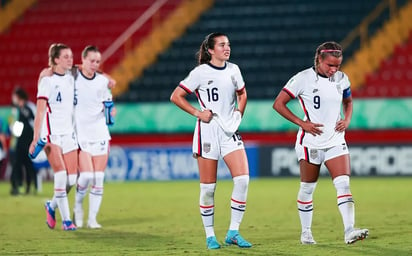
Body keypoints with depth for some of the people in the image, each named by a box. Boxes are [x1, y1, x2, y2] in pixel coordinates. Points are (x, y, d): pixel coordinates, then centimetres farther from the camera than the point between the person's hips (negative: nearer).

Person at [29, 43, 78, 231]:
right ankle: (66, 219, -11)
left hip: (69, 132, 6)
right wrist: (35, 139, -17)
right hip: (51, 133, -6)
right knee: (61, 173, -16)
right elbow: (40, 111, -10)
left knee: (72, 178, -1)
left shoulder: (71, 79, 9)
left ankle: (52, 206, 24)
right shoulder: (47, 81, -6)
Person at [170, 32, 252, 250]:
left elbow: (242, 94, 25)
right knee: (208, 187, 0)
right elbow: (175, 97, -3)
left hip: (230, 132, 4)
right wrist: (197, 112, -10)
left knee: (242, 179, -11)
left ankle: (233, 232, -1)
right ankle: (209, 235, 12)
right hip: (208, 132, -4)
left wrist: (239, 112, 8)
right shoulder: (201, 72, -6)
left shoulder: (233, 70, 8)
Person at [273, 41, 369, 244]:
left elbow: (348, 102, 23)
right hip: (310, 142, -3)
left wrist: (346, 120, 2)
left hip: (335, 140, 3)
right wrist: (302, 123, -14)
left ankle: (349, 231, -21)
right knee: (307, 188, 9)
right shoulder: (303, 79, -10)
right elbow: (278, 104, -8)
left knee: (343, 184, -13)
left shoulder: (342, 79, 3)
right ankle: (306, 233, 23)